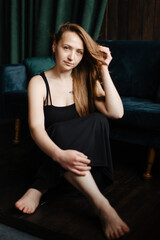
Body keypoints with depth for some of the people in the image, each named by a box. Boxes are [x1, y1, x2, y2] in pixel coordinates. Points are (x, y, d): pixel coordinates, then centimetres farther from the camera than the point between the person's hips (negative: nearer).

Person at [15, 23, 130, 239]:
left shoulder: (86, 81, 4)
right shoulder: (39, 83, -5)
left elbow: (116, 113, -11)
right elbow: (36, 128, -21)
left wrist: (104, 70, -12)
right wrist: (59, 154, -42)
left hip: (84, 152, 3)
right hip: (51, 153, -3)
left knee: (98, 120, -28)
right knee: (60, 131, -36)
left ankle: (39, 189, -27)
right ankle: (101, 205, -38)